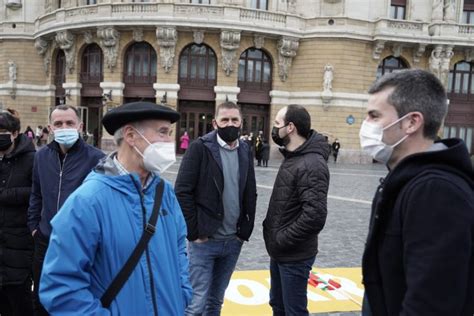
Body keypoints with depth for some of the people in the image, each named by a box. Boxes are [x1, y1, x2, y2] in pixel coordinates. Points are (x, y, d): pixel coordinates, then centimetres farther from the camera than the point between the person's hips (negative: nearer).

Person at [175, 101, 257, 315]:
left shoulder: (246, 152, 7)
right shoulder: (200, 148, -8)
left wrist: (245, 232, 4)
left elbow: (250, 196, 11)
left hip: (233, 242, 5)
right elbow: (182, 192, -11)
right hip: (204, 240, -4)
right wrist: (194, 232, -12)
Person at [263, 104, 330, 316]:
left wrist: (282, 240, -20)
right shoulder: (292, 157, 8)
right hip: (280, 251, 9)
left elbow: (315, 216, -30)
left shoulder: (312, 165, -23)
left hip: (295, 255, -9)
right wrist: (273, 234, 7)